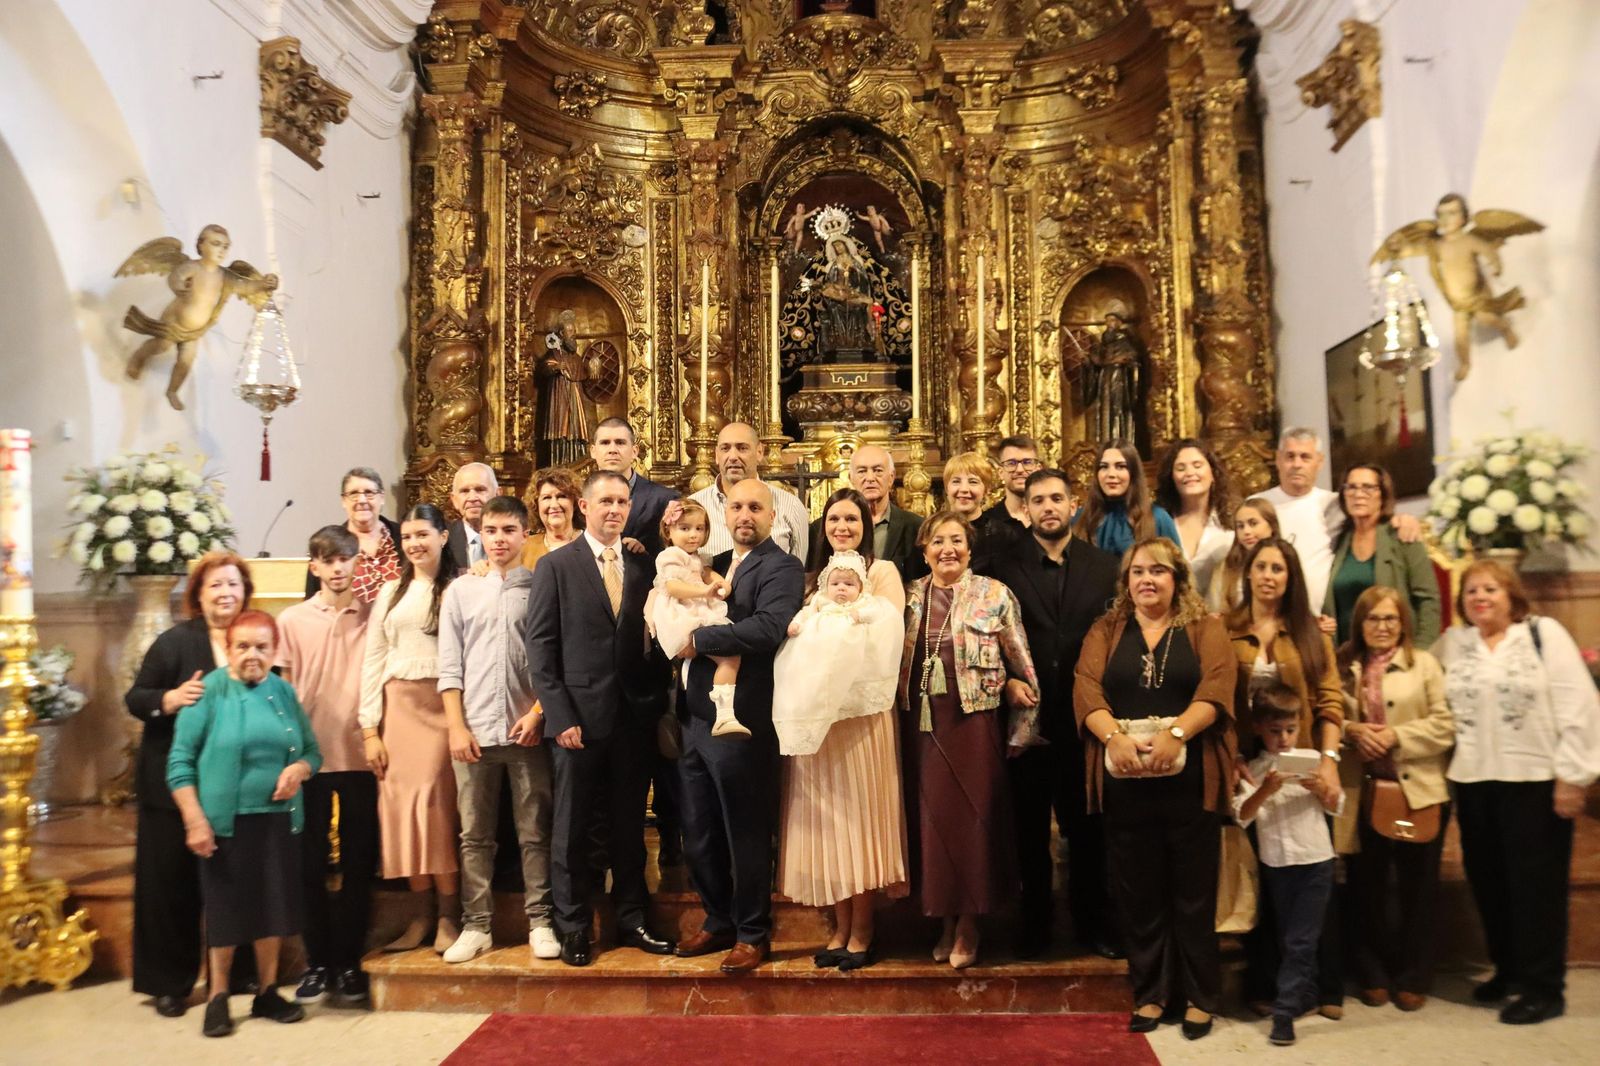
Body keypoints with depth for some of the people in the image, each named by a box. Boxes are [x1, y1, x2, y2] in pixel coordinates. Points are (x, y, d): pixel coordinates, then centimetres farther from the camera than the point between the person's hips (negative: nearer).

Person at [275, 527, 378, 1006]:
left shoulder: (372, 617, 3)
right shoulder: (292, 620, 3)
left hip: (359, 756, 0)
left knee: (358, 863, 6)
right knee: (311, 863, 7)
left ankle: (349, 962, 18)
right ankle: (317, 962, 18)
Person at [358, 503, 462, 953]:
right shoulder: (391, 592, 14)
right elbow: (373, 660, 11)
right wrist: (369, 728, 4)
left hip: (442, 705, -4)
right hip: (397, 706, 4)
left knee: (436, 801, -9)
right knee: (400, 802, 1)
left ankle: (448, 915, 2)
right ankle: (422, 912, 11)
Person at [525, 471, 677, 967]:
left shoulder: (644, 567, 7)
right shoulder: (556, 566, -2)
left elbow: (655, 641, 8)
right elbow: (540, 648, -5)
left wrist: (659, 705, -2)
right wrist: (560, 716, -11)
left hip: (635, 717, 3)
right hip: (579, 718, -3)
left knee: (630, 826, 13)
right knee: (571, 828, 7)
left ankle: (631, 920, 26)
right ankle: (572, 927, 22)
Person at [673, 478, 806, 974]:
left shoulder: (781, 567, -8)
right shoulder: (716, 565, 17)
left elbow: (767, 627, -25)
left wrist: (698, 639, -17)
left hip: (740, 723, -7)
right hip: (695, 720, 8)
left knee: (746, 836, 6)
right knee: (698, 835, 16)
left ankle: (752, 933, 22)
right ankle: (719, 922, 33)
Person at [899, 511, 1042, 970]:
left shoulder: (994, 594, -2)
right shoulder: (909, 596, 7)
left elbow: (1020, 660, 2)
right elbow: (896, 659, 12)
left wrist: (1016, 706, 0)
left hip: (975, 720, -3)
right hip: (922, 721, 3)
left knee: (973, 817, 1)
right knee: (932, 817, 8)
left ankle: (969, 924, 17)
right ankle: (946, 919, 23)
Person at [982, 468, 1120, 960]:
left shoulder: (1104, 568, 4)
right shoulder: (1004, 568, -1)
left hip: (1086, 717, 1)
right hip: (1029, 716, -1)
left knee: (1087, 825, 11)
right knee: (1030, 826, 11)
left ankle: (1093, 920, 27)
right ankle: (1034, 920, 26)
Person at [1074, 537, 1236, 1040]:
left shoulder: (1206, 627, 6)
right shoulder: (1105, 630, 11)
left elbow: (1216, 688, -8)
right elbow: (1086, 688, -1)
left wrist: (1176, 732, -23)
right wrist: (1115, 736, -18)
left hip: (1189, 778, -1)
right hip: (1125, 780, 2)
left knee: (1193, 890, 6)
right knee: (1138, 891, 8)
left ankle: (1199, 997, 19)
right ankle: (1150, 994, 21)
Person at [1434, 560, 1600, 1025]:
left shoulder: (1544, 633, -3)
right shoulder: (1452, 643, 10)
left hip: (1534, 781, -4)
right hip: (1474, 782, 5)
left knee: (1536, 884, 2)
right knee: (1488, 882, 12)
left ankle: (1543, 988, 12)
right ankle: (1508, 969, 28)